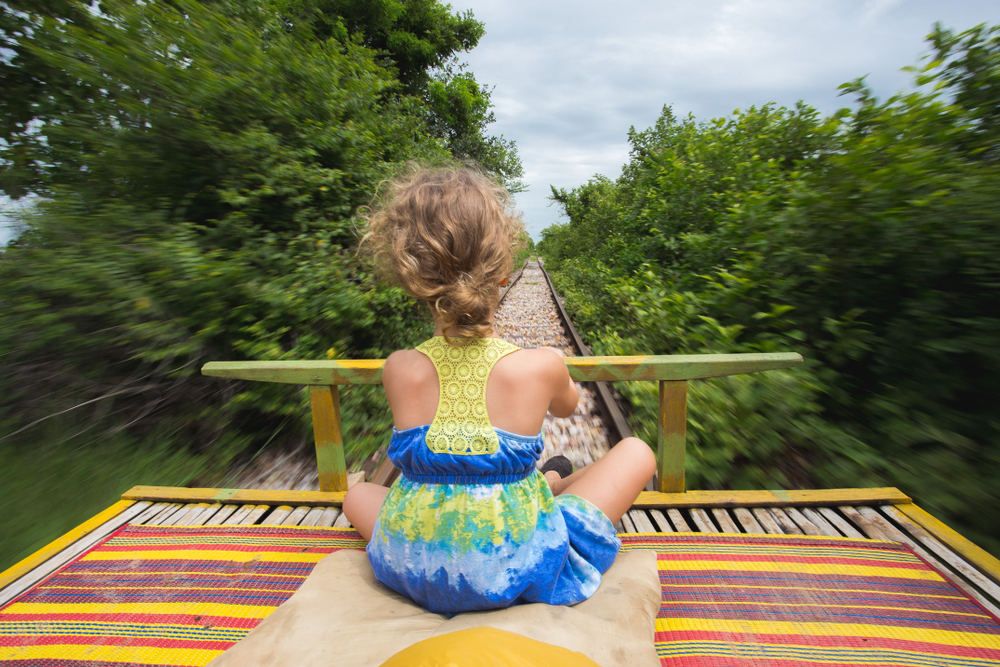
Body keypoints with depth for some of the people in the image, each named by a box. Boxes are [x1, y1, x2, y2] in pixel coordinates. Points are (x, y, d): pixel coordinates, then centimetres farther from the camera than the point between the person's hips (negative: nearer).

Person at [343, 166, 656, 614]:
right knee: (637, 452, 10)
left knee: (358, 493, 33)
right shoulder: (544, 365, -19)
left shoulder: (399, 370, -15)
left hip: (414, 575, 3)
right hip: (518, 573, -1)